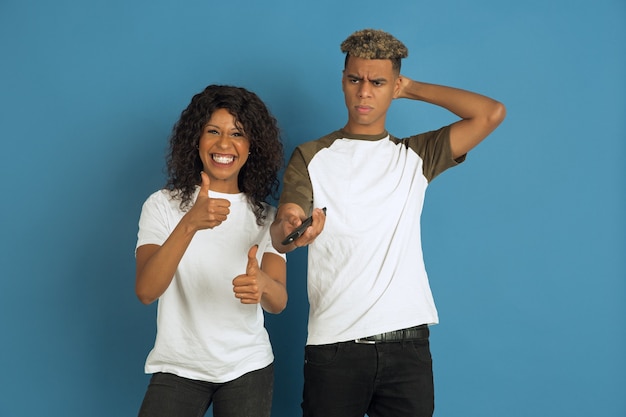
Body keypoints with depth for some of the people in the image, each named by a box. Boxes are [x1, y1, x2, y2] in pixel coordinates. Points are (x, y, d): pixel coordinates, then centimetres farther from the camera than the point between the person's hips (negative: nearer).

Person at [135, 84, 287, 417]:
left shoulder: (265, 216, 1)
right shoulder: (163, 205, -5)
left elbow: (278, 302, -10)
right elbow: (146, 291, -19)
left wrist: (261, 283, -34)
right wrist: (189, 224, -34)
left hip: (248, 368, 2)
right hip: (177, 367, -2)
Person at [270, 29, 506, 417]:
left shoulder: (416, 156, 10)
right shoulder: (311, 158, 5)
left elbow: (491, 113, 0)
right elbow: (280, 233, -9)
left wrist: (412, 88, 7)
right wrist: (290, 230, -34)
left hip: (408, 343, 2)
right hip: (334, 345, -1)